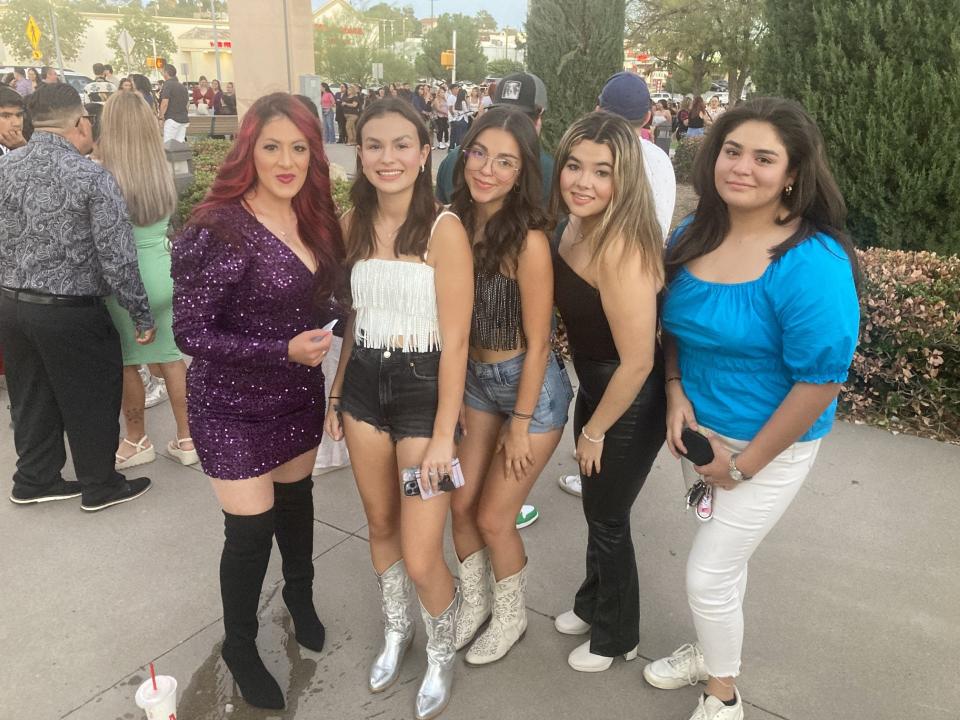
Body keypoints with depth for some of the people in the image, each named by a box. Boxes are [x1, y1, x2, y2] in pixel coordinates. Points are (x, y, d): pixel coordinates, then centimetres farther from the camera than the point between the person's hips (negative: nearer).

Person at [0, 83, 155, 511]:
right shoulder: (92, 177, -17)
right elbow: (117, 259, -18)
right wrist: (142, 316, -9)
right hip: (71, 312, -6)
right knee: (90, 402, 11)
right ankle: (100, 487, 26)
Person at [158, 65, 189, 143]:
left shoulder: (167, 85, -9)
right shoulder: (182, 86, 15)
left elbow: (165, 103, -17)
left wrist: (161, 115, -7)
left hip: (172, 119, -8)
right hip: (184, 119, 8)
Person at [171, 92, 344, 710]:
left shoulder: (315, 219, -1)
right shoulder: (219, 229, -21)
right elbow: (191, 333, -21)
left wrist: (321, 331, -3)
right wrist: (284, 350, -28)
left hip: (299, 394, 6)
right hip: (233, 405, -6)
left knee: (295, 497, 22)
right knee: (250, 528, 3)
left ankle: (300, 594, 50)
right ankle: (240, 645, 30)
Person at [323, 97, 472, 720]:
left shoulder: (443, 229, -15)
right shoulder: (354, 223, 4)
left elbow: (455, 340, -15)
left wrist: (444, 435, -16)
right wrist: (336, 394, 14)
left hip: (423, 387, -5)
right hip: (364, 384, 6)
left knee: (422, 557, -2)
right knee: (380, 525, 20)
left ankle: (443, 656, 30)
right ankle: (396, 631, 46)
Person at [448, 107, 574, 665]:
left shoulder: (528, 240, -23)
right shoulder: (459, 222, -5)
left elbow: (537, 342, -18)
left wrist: (520, 426, -12)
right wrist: (455, 393, 7)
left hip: (532, 388, -6)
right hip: (477, 382, 6)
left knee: (494, 518, 6)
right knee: (461, 506, 13)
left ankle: (511, 618, 34)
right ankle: (474, 602, 41)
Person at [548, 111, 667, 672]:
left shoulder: (621, 248, -31)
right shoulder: (576, 227, -4)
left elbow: (638, 361, -27)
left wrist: (594, 431, -14)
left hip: (631, 405, -8)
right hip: (596, 388, 8)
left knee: (609, 520, 13)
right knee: (597, 510, 26)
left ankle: (617, 637, 40)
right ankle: (594, 604, 52)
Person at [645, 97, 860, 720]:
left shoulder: (812, 265, -25)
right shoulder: (694, 236, -4)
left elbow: (821, 380, -23)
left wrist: (745, 461, -18)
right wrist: (677, 393, -8)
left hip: (770, 444, -6)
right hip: (701, 429, 6)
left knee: (708, 573, 4)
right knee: (724, 555, 25)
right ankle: (712, 650, 52)